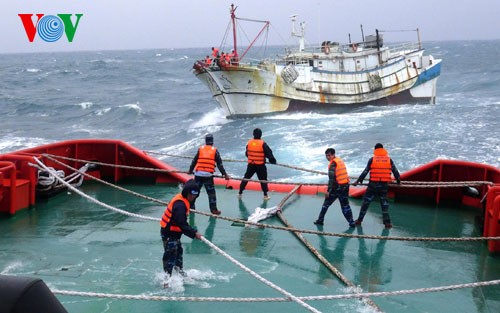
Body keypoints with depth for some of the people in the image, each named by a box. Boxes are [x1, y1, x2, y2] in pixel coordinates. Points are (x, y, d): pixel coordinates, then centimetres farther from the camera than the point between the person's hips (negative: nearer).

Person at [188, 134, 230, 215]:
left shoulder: (200, 149, 8)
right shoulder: (215, 150, 2)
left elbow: (194, 160, 13)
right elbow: (219, 164, 1)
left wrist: (190, 170, 25)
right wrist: (224, 174, 6)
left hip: (198, 174, 3)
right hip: (208, 175, -2)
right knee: (211, 192, 3)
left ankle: (190, 206, 23)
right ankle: (213, 209, 2)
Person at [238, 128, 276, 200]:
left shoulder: (249, 142, 0)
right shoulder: (262, 143, -14)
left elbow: (246, 153, 12)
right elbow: (269, 153, -13)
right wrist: (273, 161, 0)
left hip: (251, 164, 3)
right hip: (260, 165, -3)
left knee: (246, 178, 15)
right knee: (263, 179, 7)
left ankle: (240, 193, 20)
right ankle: (265, 195, 6)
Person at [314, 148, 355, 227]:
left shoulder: (333, 163, -12)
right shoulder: (340, 161, 13)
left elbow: (331, 178, -18)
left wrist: (328, 190, -19)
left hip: (337, 187, -7)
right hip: (345, 185, 7)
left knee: (326, 203, 8)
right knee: (345, 205, 10)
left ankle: (320, 220, 14)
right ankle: (351, 222, 2)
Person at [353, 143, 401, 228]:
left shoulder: (372, 159, -1)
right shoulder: (389, 160, 5)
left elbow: (365, 172, -2)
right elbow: (395, 172, 9)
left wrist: (358, 181, 6)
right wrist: (398, 181, 24)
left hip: (373, 184, -1)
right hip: (384, 185, 1)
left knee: (366, 202, 8)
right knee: (384, 204, 10)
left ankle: (359, 220, 13)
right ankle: (387, 222, 6)